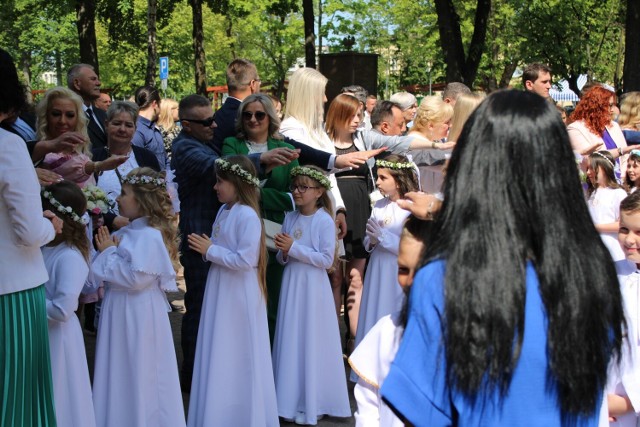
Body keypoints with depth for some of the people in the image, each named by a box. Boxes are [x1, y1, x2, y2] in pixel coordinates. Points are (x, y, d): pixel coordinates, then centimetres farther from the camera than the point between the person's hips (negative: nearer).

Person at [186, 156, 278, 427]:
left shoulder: (247, 216, -18)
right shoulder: (224, 211, 8)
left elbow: (244, 261, -23)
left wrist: (210, 251, -16)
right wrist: (206, 249, -3)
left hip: (239, 294, -9)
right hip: (220, 289, 9)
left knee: (239, 358, 2)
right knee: (220, 355, 14)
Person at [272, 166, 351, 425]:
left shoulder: (324, 221, -10)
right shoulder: (289, 218, 7)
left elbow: (327, 260, -15)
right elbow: (282, 259, 13)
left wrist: (294, 248, -17)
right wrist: (284, 253, -10)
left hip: (313, 288, -5)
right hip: (291, 285, 6)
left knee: (311, 343, 1)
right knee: (291, 341, 8)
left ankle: (312, 405, 12)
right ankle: (291, 400, 18)